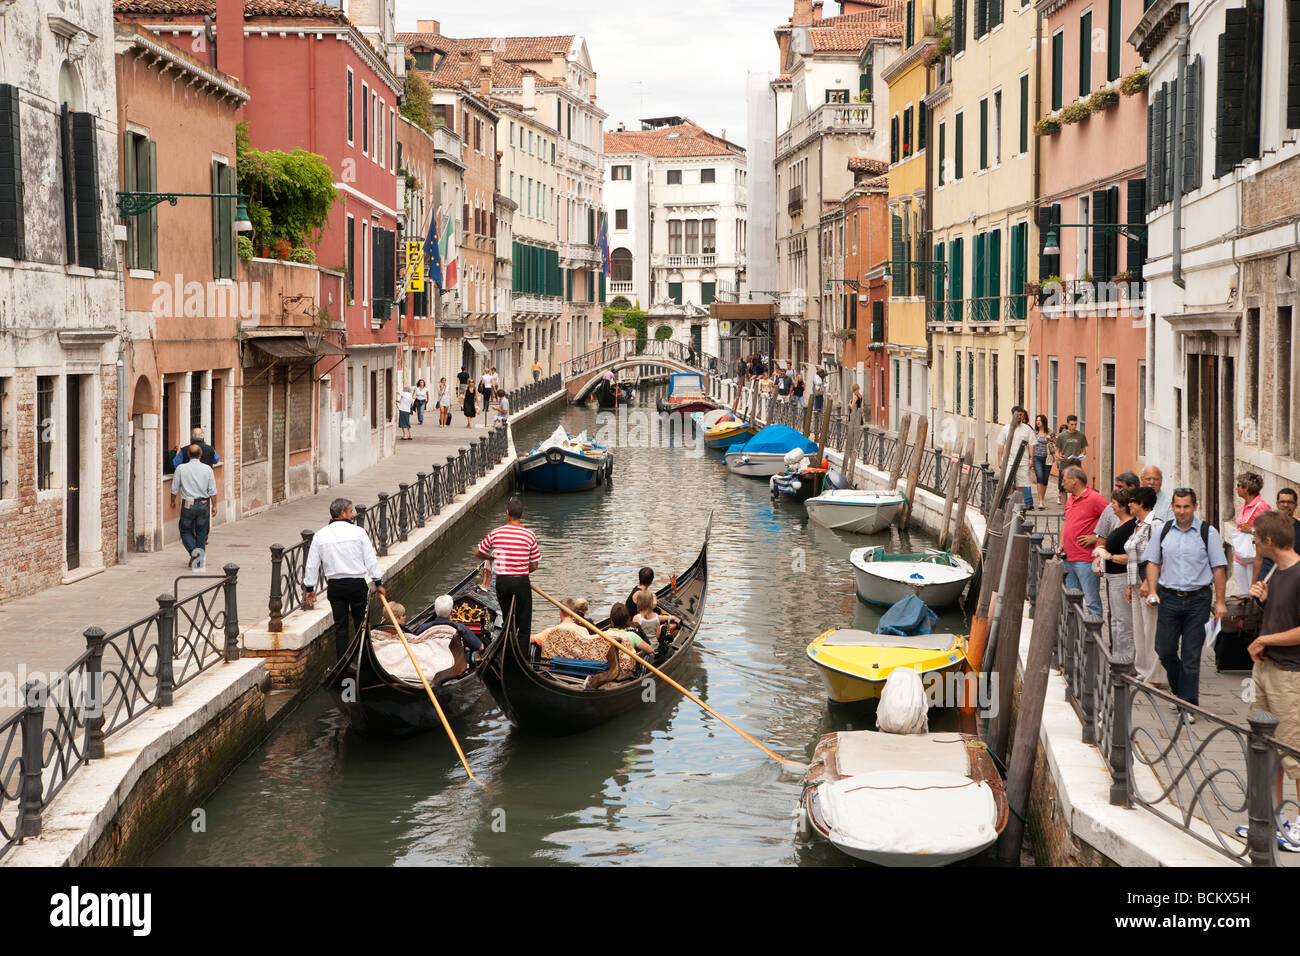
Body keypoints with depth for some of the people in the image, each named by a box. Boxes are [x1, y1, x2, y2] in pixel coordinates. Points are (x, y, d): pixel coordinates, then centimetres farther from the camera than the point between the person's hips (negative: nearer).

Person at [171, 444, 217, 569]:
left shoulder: (181, 468, -5)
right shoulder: (207, 469, -2)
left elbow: (174, 489, 1)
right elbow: (212, 491, -1)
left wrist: (173, 501, 19)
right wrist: (213, 506, 7)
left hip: (188, 505, -1)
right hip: (204, 504, 1)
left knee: (186, 531, 12)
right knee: (201, 533, 12)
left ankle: (193, 551, -13)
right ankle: (200, 561, 13)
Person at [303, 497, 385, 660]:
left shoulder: (320, 536, 2)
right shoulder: (358, 532, -6)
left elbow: (312, 565, 6)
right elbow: (371, 559, -4)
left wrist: (309, 588, 14)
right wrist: (378, 582, 5)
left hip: (335, 586, 2)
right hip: (357, 584, -2)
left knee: (340, 625, 7)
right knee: (360, 622, 11)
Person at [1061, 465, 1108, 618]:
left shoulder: (1094, 499, -10)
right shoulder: (1070, 500, 17)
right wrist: (1061, 545, 18)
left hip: (1085, 560, -9)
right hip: (1068, 559, 9)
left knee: (1092, 602, -8)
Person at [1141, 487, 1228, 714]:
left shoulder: (1208, 533, -2)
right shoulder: (1163, 532, 7)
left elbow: (1218, 568, -1)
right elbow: (1153, 562, 13)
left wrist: (1219, 602, -3)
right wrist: (1152, 591, 0)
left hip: (1197, 600, -3)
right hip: (1168, 598, 3)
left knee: (1191, 656, -1)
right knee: (1164, 650, 4)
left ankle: (1188, 705, 8)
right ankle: (1177, 689, 31)